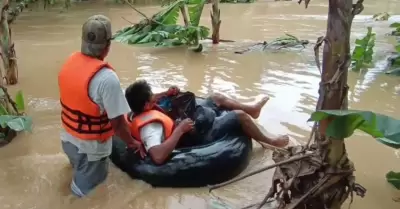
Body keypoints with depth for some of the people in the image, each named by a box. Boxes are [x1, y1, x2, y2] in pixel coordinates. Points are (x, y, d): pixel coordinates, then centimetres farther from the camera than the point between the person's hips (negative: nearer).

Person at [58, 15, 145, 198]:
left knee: (79, 183, 33)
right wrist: (133, 143, -7)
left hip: (68, 138, 7)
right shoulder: (107, 77, -31)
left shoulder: (70, 62, -7)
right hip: (90, 147, -7)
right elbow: (117, 122, -25)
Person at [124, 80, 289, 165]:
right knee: (240, 115, -7)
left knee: (216, 97, 19)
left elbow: (141, 100, 16)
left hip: (192, 122, 10)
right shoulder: (150, 126, -35)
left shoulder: (138, 113, -9)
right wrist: (180, 129, -41)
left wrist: (166, 94, 2)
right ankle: (271, 142, 17)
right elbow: (158, 157, -51)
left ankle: (252, 109, 42)